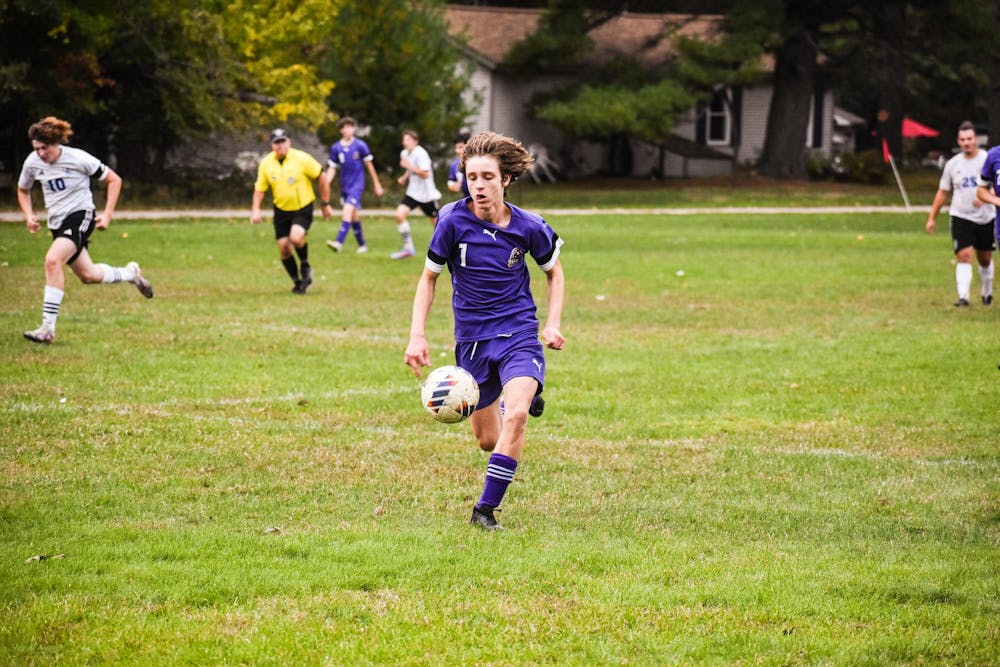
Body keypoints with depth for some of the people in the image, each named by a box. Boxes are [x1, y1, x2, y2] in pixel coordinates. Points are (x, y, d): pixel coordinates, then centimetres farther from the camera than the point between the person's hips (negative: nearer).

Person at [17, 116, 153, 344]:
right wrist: (29, 215, 0)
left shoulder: (78, 159, -15)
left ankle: (48, 327, -29)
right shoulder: (32, 162, -2)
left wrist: (107, 214, -10)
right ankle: (130, 274, 44)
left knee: (53, 260, -29)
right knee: (88, 276, 12)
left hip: (80, 216, -7)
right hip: (57, 222, 7)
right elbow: (23, 190, 18)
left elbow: (114, 180, -4)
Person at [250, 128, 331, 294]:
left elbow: (322, 179, -4)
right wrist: (255, 210, -7)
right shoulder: (266, 164, -3)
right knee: (284, 249, -2)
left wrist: (326, 204, -2)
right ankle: (298, 282, 18)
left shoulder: (302, 159, -13)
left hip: (303, 208, -4)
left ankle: (305, 266, 2)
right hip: (281, 210, 4)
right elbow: (259, 189, 7)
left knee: (296, 237, -28)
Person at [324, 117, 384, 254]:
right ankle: (362, 245, 24)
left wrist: (377, 185, 8)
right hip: (344, 186, 5)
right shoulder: (335, 148, 4)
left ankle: (339, 243, -31)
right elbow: (332, 169, 8)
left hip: (357, 184, -5)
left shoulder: (360, 145, -5)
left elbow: (369, 165, 3)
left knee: (347, 211, -21)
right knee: (354, 216, 11)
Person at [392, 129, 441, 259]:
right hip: (413, 193, 6)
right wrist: (404, 177, 7)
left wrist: (409, 166, -24)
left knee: (436, 222, 8)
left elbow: (425, 173, -24)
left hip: (426, 194, -6)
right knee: (400, 214, -16)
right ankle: (408, 248, -9)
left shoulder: (420, 153, -18)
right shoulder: (405, 153, 6)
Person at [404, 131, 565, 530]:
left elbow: (554, 272, 11)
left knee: (516, 415, -27)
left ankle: (486, 510, -16)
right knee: (487, 440, 11)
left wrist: (553, 323, 0)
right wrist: (417, 336, -6)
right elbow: (429, 277, 2)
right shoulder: (453, 222, -12)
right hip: (472, 339, 1)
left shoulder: (528, 227, -10)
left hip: (519, 335, -1)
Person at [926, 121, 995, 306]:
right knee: (964, 256, -15)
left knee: (985, 259, 12)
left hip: (985, 218, 0)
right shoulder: (953, 164, 5)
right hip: (961, 217, 0)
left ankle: (986, 293, 33)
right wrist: (932, 217, 10)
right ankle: (963, 296, -22)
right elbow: (942, 192, 13)